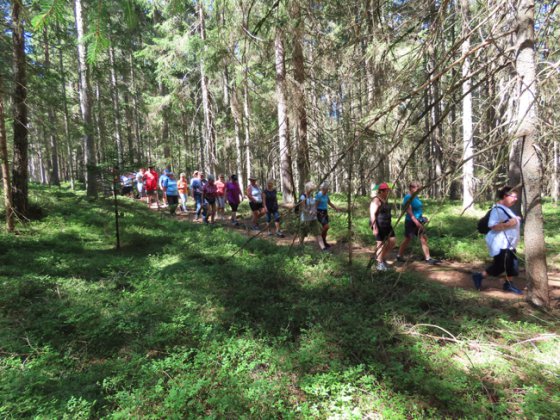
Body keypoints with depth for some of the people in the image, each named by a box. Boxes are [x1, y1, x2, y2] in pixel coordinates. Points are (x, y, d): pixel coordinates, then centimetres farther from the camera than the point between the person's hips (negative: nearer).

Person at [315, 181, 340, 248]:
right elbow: (315, 205, -17)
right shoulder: (319, 195, -17)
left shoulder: (326, 194, 6)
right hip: (320, 213, -8)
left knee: (325, 227, 10)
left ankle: (324, 242, 21)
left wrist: (336, 208, 24)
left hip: (325, 212, 8)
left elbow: (329, 202, 21)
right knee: (326, 226, -17)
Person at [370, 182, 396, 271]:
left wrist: (389, 225, 25)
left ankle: (383, 257, 24)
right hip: (379, 225, -9)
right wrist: (375, 227, -26)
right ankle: (380, 264, 7)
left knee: (392, 241, 7)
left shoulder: (385, 200, 14)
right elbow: (372, 214, -21)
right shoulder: (376, 200, -14)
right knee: (380, 243, -3)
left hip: (386, 225, 9)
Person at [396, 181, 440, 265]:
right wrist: (417, 223, -25)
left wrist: (422, 218, 11)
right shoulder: (408, 198, -17)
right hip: (411, 222, -8)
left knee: (424, 239, 5)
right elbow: (409, 213, -22)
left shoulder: (416, 197, 9)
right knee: (407, 240, 4)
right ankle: (399, 256, 20)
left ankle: (428, 258, 9)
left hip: (418, 222, 8)